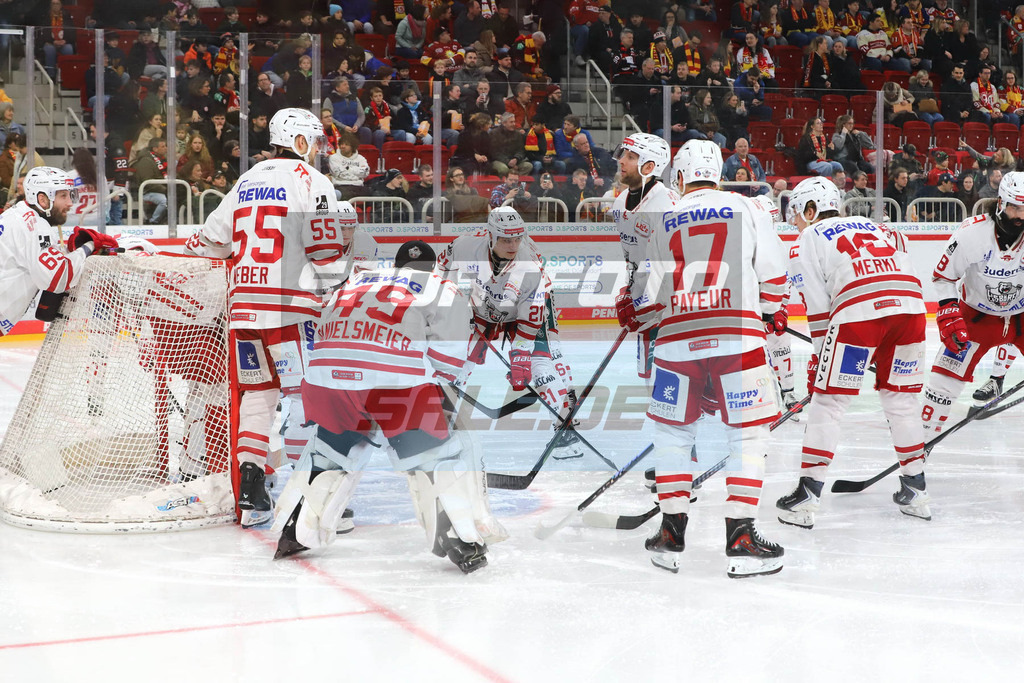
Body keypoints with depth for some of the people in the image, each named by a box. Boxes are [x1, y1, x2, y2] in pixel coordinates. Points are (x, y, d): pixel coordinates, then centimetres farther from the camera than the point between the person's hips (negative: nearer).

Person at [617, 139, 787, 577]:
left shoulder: (665, 223, 8)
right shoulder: (745, 209, 6)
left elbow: (654, 298, 8)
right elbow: (772, 270, 6)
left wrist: (632, 315, 28)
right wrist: (774, 311, 23)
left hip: (679, 340, 2)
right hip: (737, 337, -2)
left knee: (672, 431, 17)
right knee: (748, 434, 6)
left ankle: (672, 534, 18)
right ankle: (740, 538, 1)